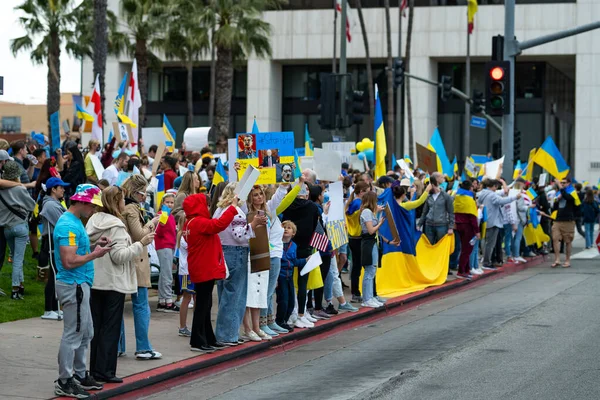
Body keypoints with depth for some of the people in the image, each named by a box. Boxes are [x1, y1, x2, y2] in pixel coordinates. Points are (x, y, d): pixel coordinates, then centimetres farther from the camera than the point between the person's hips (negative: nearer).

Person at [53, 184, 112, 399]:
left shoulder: (75, 222, 13)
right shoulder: (68, 225, -20)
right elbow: (69, 261, -26)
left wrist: (95, 245, 5)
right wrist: (95, 254, -16)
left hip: (80, 285, 11)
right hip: (73, 286, -11)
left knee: (85, 333, 18)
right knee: (73, 335, -4)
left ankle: (80, 375, 28)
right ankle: (64, 382, 3)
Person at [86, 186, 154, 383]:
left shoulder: (93, 221, 7)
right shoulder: (115, 226, -16)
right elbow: (119, 256, -19)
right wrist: (141, 244, -16)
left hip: (95, 282, 8)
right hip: (113, 283, -8)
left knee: (97, 326, 12)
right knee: (110, 328, -1)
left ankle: (95, 369, 16)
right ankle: (105, 371, 0)